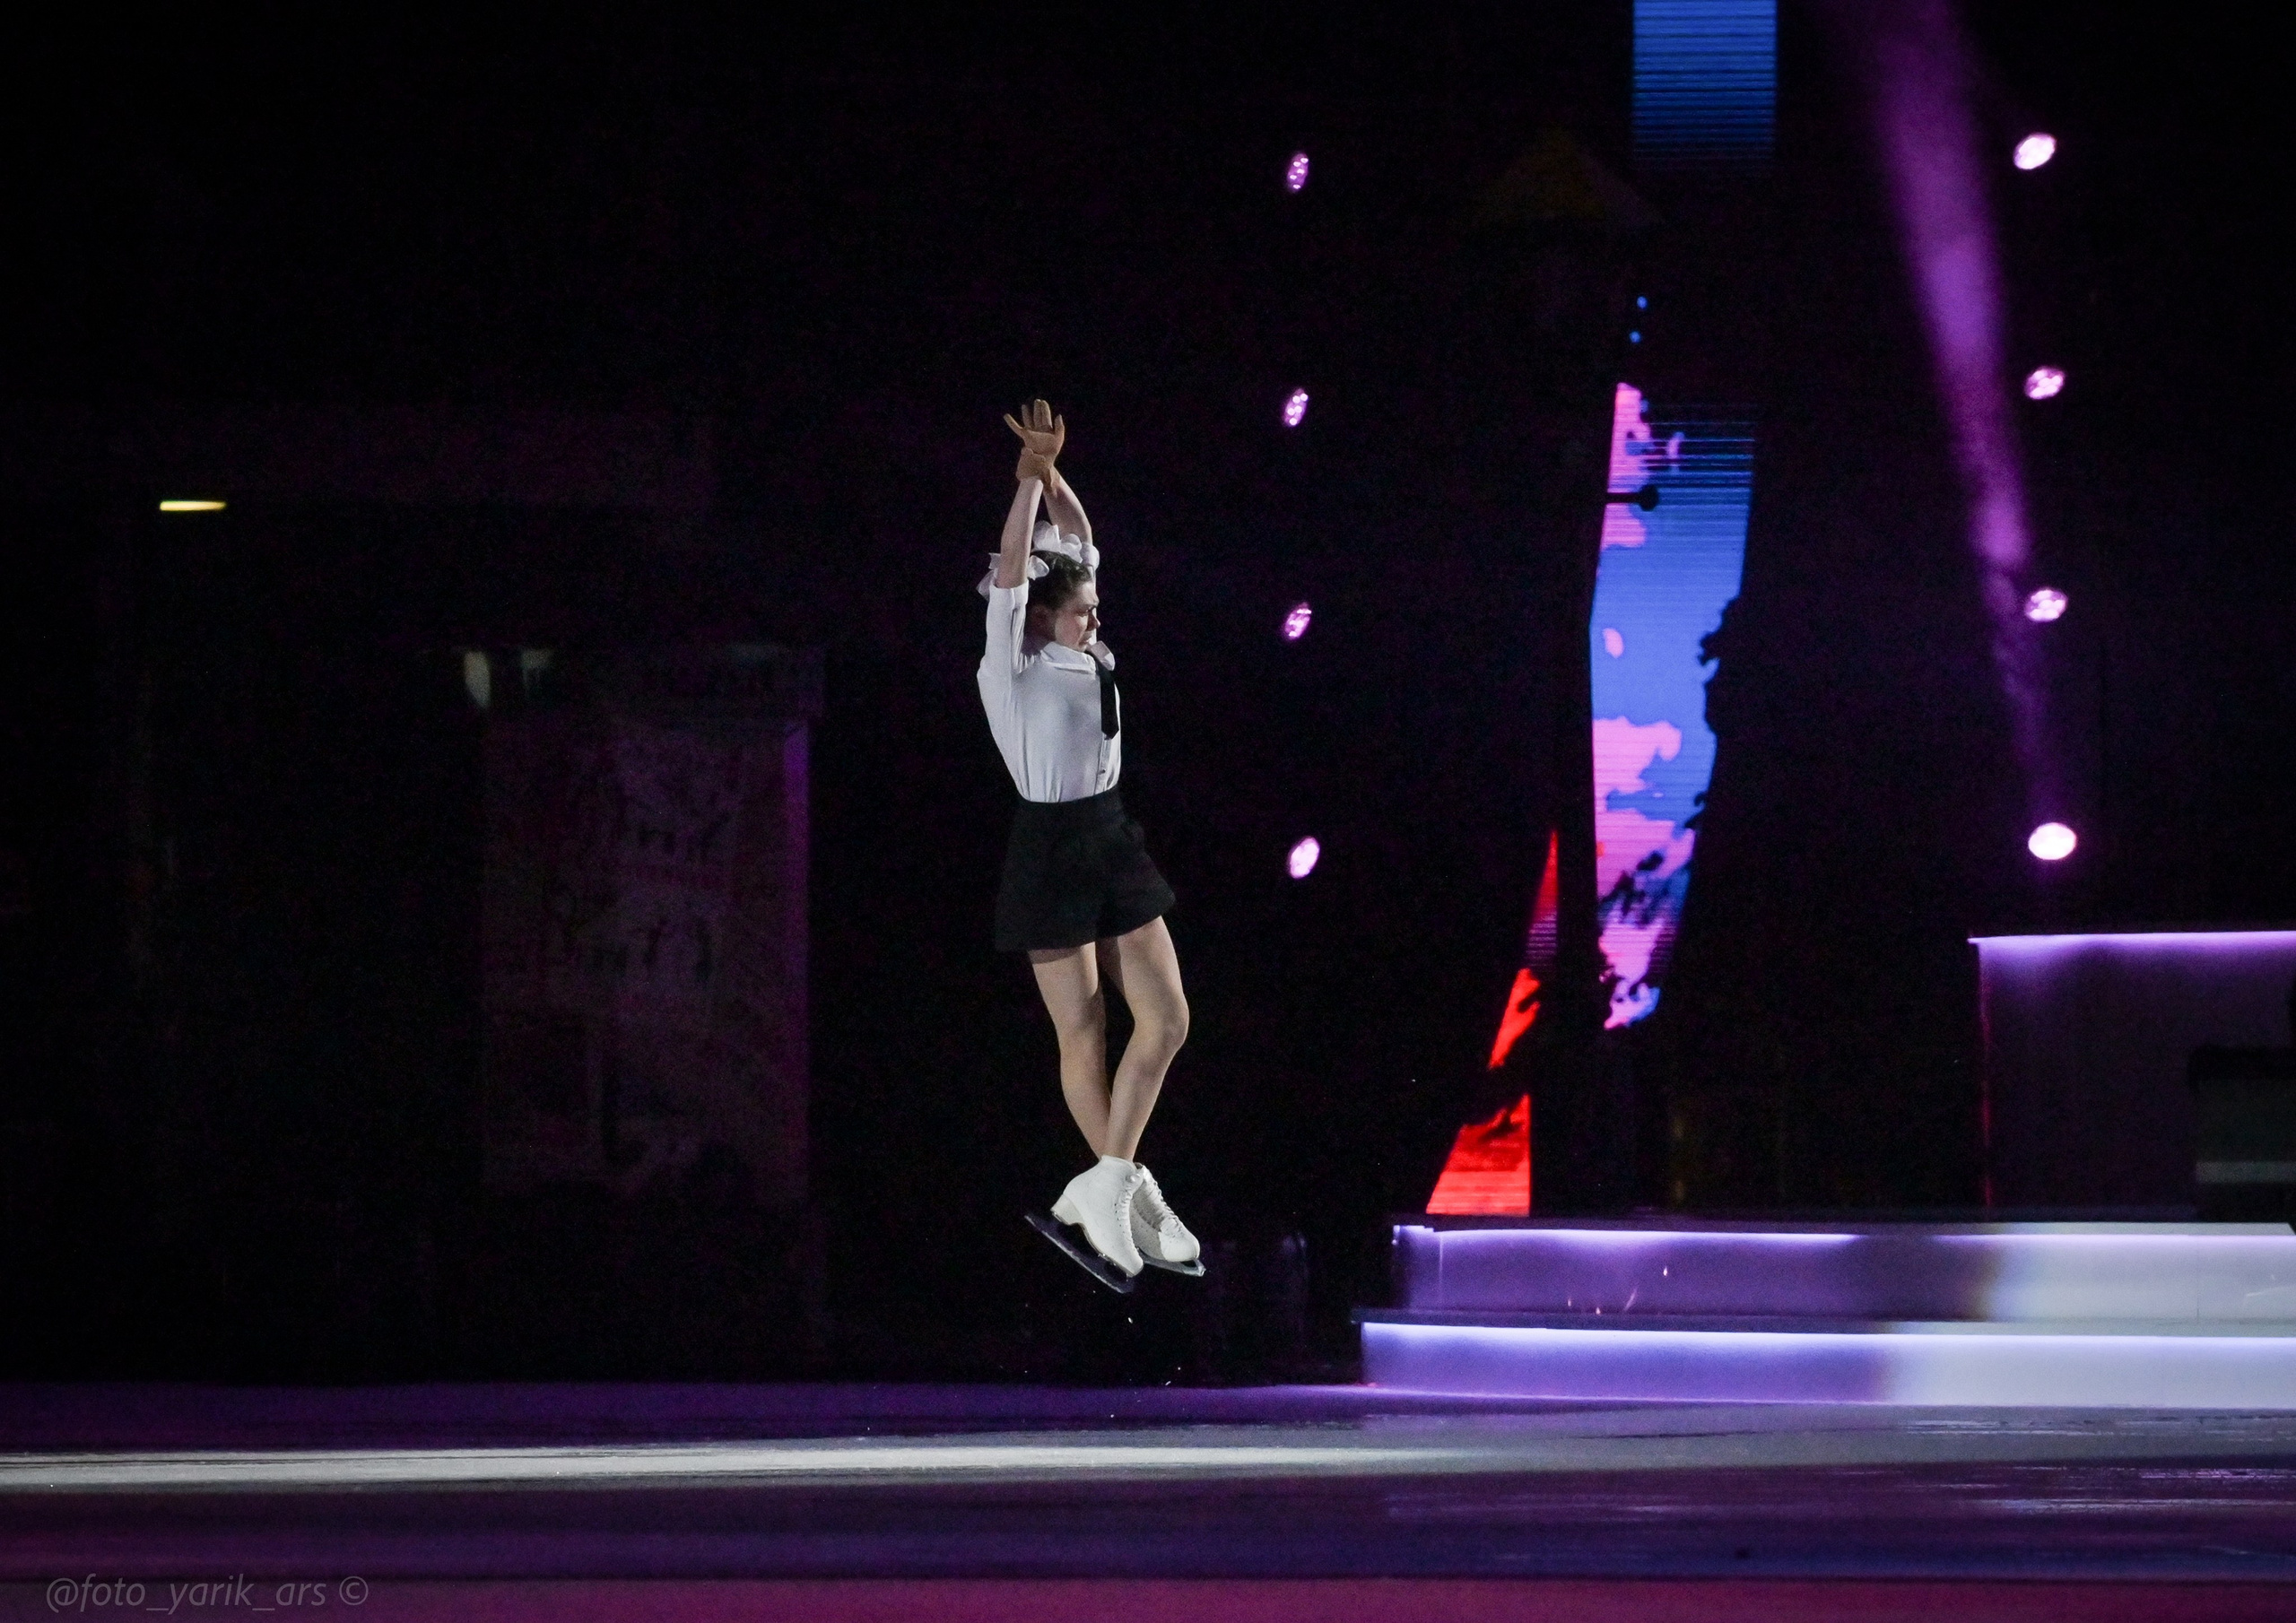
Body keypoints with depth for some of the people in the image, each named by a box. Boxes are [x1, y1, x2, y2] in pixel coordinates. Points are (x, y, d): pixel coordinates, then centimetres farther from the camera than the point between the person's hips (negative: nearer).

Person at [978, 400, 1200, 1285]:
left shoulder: (1084, 656, 6)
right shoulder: (1009, 672, -12)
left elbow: (1079, 544, 8)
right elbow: (1011, 574, -23)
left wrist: (1053, 473, -4)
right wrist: (1030, 478, -24)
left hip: (1112, 845, 8)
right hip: (1051, 854, -8)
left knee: (1166, 1015, 1)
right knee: (1085, 1036, 2)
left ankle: (1108, 1186, 6)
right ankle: (1125, 1188, 11)